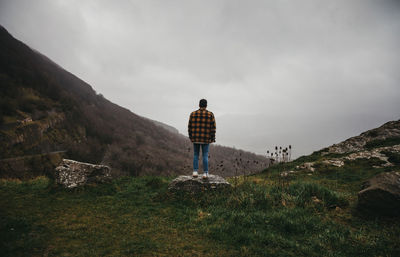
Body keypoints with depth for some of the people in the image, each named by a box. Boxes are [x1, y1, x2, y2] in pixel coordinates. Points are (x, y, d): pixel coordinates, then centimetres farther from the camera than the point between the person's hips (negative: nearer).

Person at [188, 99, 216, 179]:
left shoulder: (193, 114, 1)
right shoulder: (210, 115, -4)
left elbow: (190, 127, 3)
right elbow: (213, 128, -5)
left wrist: (191, 137, 12)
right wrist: (212, 139, 2)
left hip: (195, 138, 2)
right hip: (206, 139, -2)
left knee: (196, 155, 13)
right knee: (205, 156, 5)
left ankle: (195, 172, 8)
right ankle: (205, 173, 5)